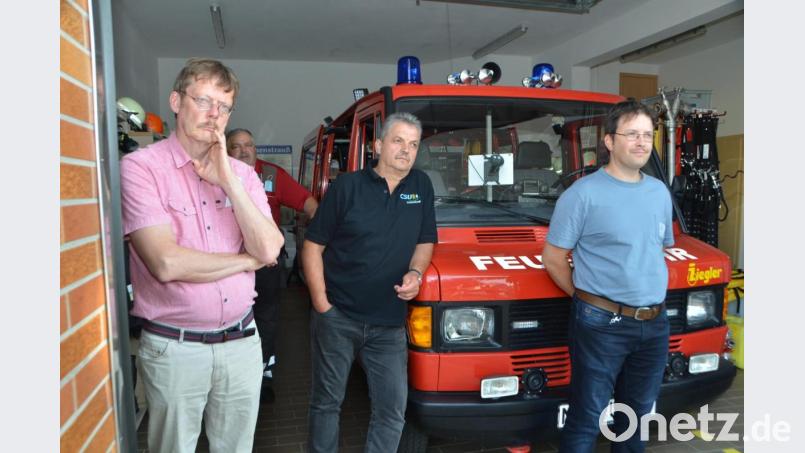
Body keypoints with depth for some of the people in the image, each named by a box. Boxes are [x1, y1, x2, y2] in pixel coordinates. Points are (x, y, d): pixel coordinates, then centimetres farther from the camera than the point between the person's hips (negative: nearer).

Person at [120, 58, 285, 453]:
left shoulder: (242, 173, 5)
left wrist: (228, 180, -14)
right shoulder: (141, 167, -10)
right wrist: (247, 260, -9)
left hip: (242, 341, 5)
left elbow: (269, 250, -8)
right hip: (174, 347, -4)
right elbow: (166, 263, -21)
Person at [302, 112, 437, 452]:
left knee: (393, 410, 6)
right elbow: (313, 245, -2)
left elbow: (425, 242, 13)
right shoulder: (347, 186, -5)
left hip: (389, 323, 3)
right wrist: (320, 300, -9)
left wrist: (415, 273, -7)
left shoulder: (422, 187, 6)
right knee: (327, 401, 13)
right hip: (336, 317, -2)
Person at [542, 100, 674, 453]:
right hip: (601, 325, -6)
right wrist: (587, 298, -3)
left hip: (655, 324, 7)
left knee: (637, 413, 21)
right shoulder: (583, 193, -10)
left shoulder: (660, 192, 10)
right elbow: (553, 258, -8)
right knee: (586, 419, 2)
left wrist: (650, 302, 13)